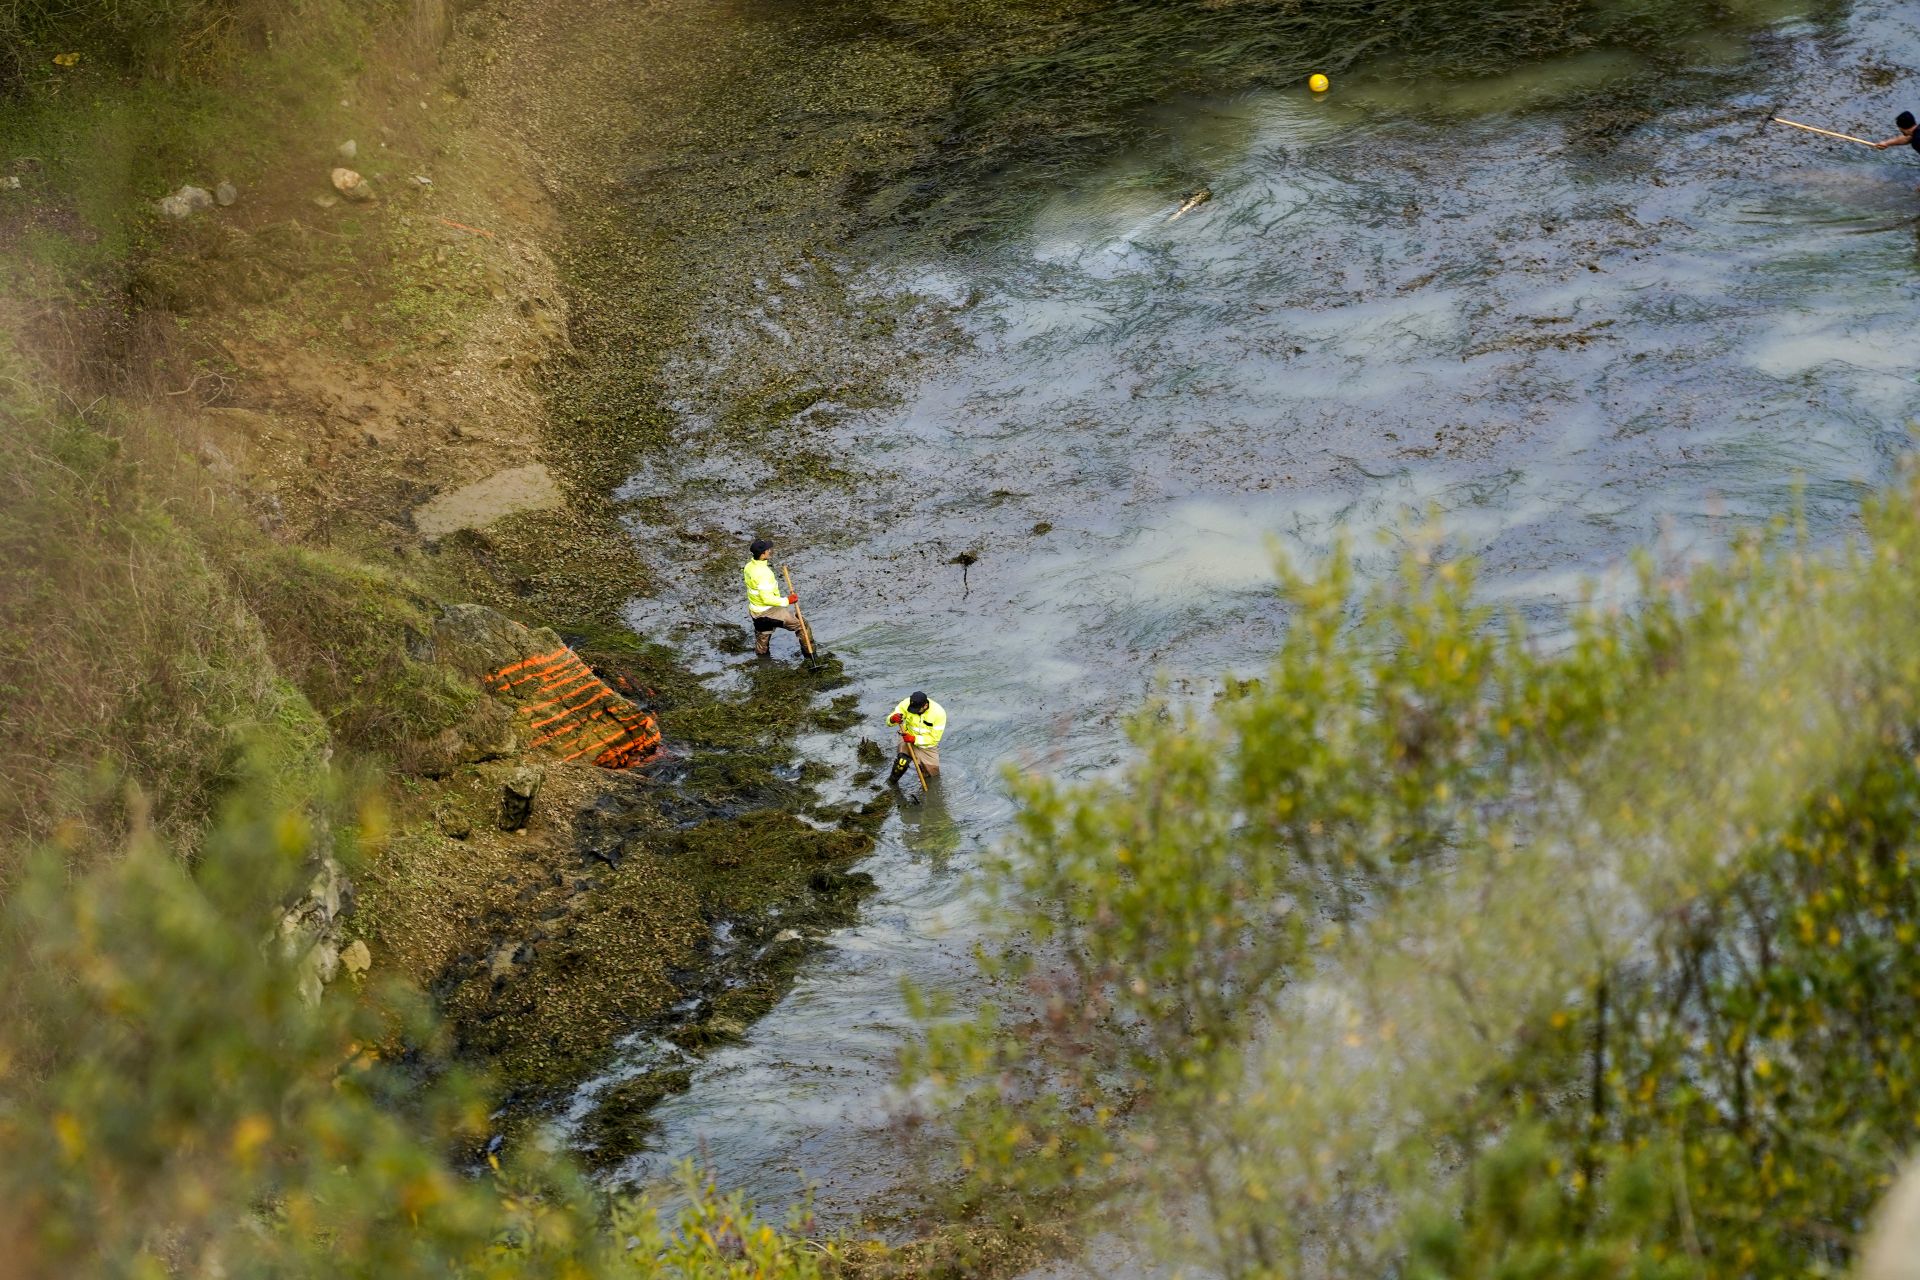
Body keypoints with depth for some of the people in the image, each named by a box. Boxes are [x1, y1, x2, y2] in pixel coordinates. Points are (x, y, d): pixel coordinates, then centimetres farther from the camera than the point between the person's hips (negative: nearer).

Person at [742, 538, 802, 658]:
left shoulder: (748, 567, 0)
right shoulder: (763, 573, -30)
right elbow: (767, 599, -30)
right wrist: (787, 601, -20)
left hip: (755, 612, 9)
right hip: (769, 612, -9)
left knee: (761, 645, 23)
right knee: (800, 624, 2)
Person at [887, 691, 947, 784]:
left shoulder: (939, 713, -25)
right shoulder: (907, 704, -22)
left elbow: (934, 738, -22)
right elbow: (889, 721, -18)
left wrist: (914, 739, -35)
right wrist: (892, 719, -43)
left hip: (927, 745, 1)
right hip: (908, 737, -1)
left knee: (933, 775, 9)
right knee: (903, 761, -29)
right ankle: (892, 781, 0)